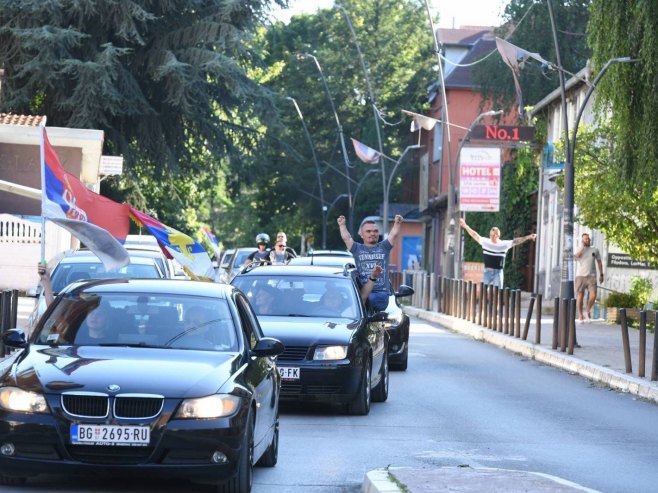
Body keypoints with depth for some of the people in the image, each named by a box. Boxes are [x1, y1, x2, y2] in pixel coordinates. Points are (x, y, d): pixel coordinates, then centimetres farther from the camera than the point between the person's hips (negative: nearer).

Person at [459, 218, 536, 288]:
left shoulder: (504, 244, -3)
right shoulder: (485, 242, 0)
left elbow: (515, 241, -6)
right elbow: (475, 235, 3)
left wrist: (527, 237, -14)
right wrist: (465, 226, 0)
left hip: (498, 272, -1)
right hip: (487, 271, 1)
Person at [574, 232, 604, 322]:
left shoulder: (595, 250, 11)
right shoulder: (579, 249, 6)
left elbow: (599, 262, 15)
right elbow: (576, 256, -17)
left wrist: (601, 274, 10)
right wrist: (582, 246, -11)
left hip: (591, 276, 1)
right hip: (580, 276, -1)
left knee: (593, 295, -14)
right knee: (580, 295, -1)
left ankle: (588, 311, 11)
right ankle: (580, 315, 10)